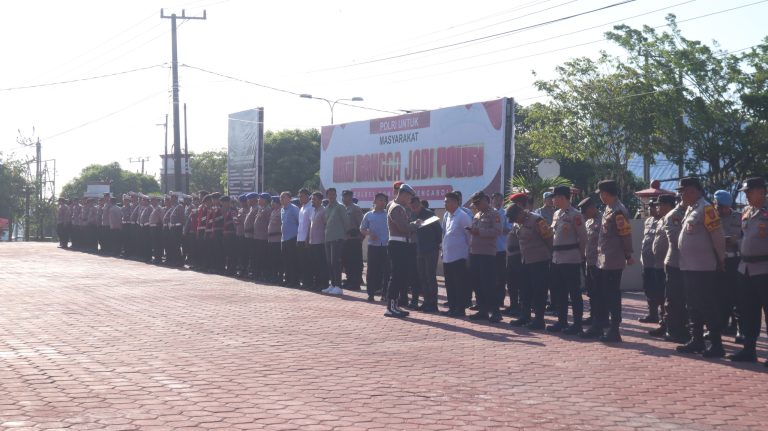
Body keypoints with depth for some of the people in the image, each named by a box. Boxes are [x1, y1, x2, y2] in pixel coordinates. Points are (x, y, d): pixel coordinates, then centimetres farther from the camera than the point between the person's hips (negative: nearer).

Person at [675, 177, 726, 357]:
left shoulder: (705, 209, -14)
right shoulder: (690, 209, 14)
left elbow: (718, 236, -14)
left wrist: (721, 260, -6)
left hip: (703, 268, -9)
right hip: (689, 267, 9)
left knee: (707, 307, -5)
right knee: (693, 306, 14)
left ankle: (716, 345, 0)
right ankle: (696, 341, 23)